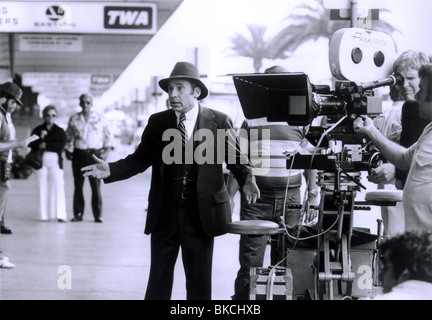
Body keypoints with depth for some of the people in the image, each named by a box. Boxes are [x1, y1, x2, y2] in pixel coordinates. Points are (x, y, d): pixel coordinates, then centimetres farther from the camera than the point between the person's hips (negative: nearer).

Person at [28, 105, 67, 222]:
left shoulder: (60, 131, 7)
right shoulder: (37, 130, 10)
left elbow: (61, 145, -6)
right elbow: (31, 144, 0)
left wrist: (46, 145, -11)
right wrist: (40, 137, -15)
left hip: (55, 161, -1)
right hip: (41, 160, 1)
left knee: (58, 186, -9)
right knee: (42, 187, 0)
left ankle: (60, 214, -11)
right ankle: (44, 215, 5)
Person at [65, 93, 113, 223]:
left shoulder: (100, 118, 6)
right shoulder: (74, 119, 10)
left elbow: (108, 135, 7)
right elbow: (68, 137, 15)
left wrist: (107, 151, -3)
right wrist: (68, 151, 6)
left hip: (95, 154, -2)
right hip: (79, 154, 2)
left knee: (96, 186, -5)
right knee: (78, 186, 3)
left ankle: (98, 215, 0)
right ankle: (78, 213, 10)